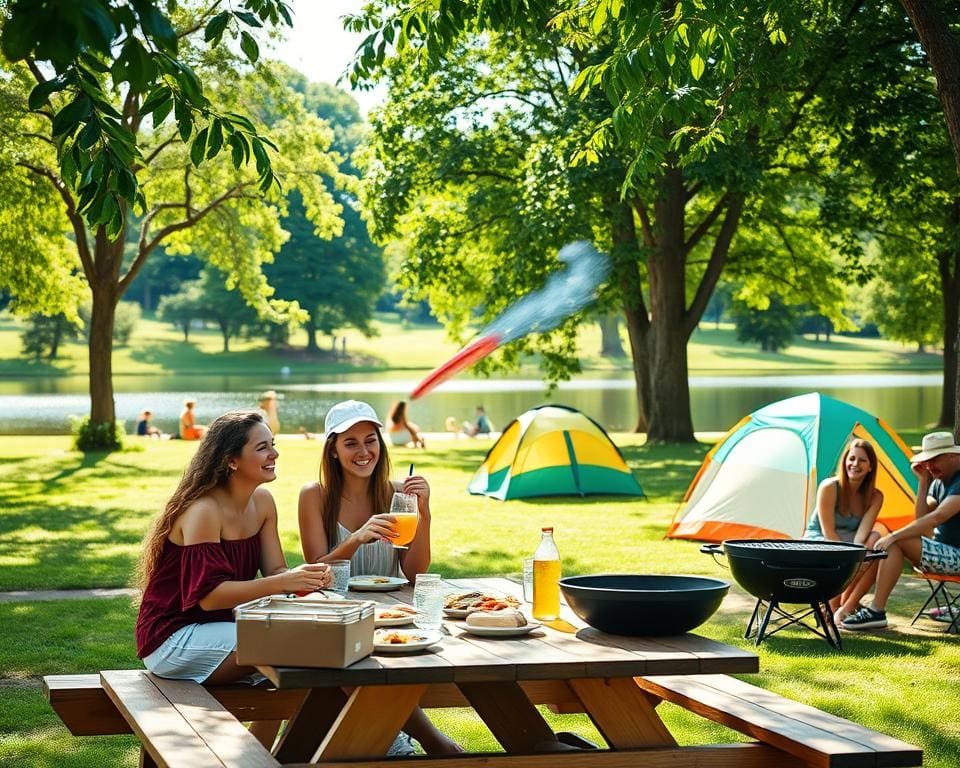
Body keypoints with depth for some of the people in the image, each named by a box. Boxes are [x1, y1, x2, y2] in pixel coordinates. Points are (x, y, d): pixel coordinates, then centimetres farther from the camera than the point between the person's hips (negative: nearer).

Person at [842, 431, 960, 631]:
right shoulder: (939, 482, 14)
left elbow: (937, 517, -27)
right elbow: (922, 519, 6)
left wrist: (894, 536, -27)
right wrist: (923, 481, 0)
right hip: (944, 549, 10)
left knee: (895, 543, -23)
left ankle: (876, 612, -21)